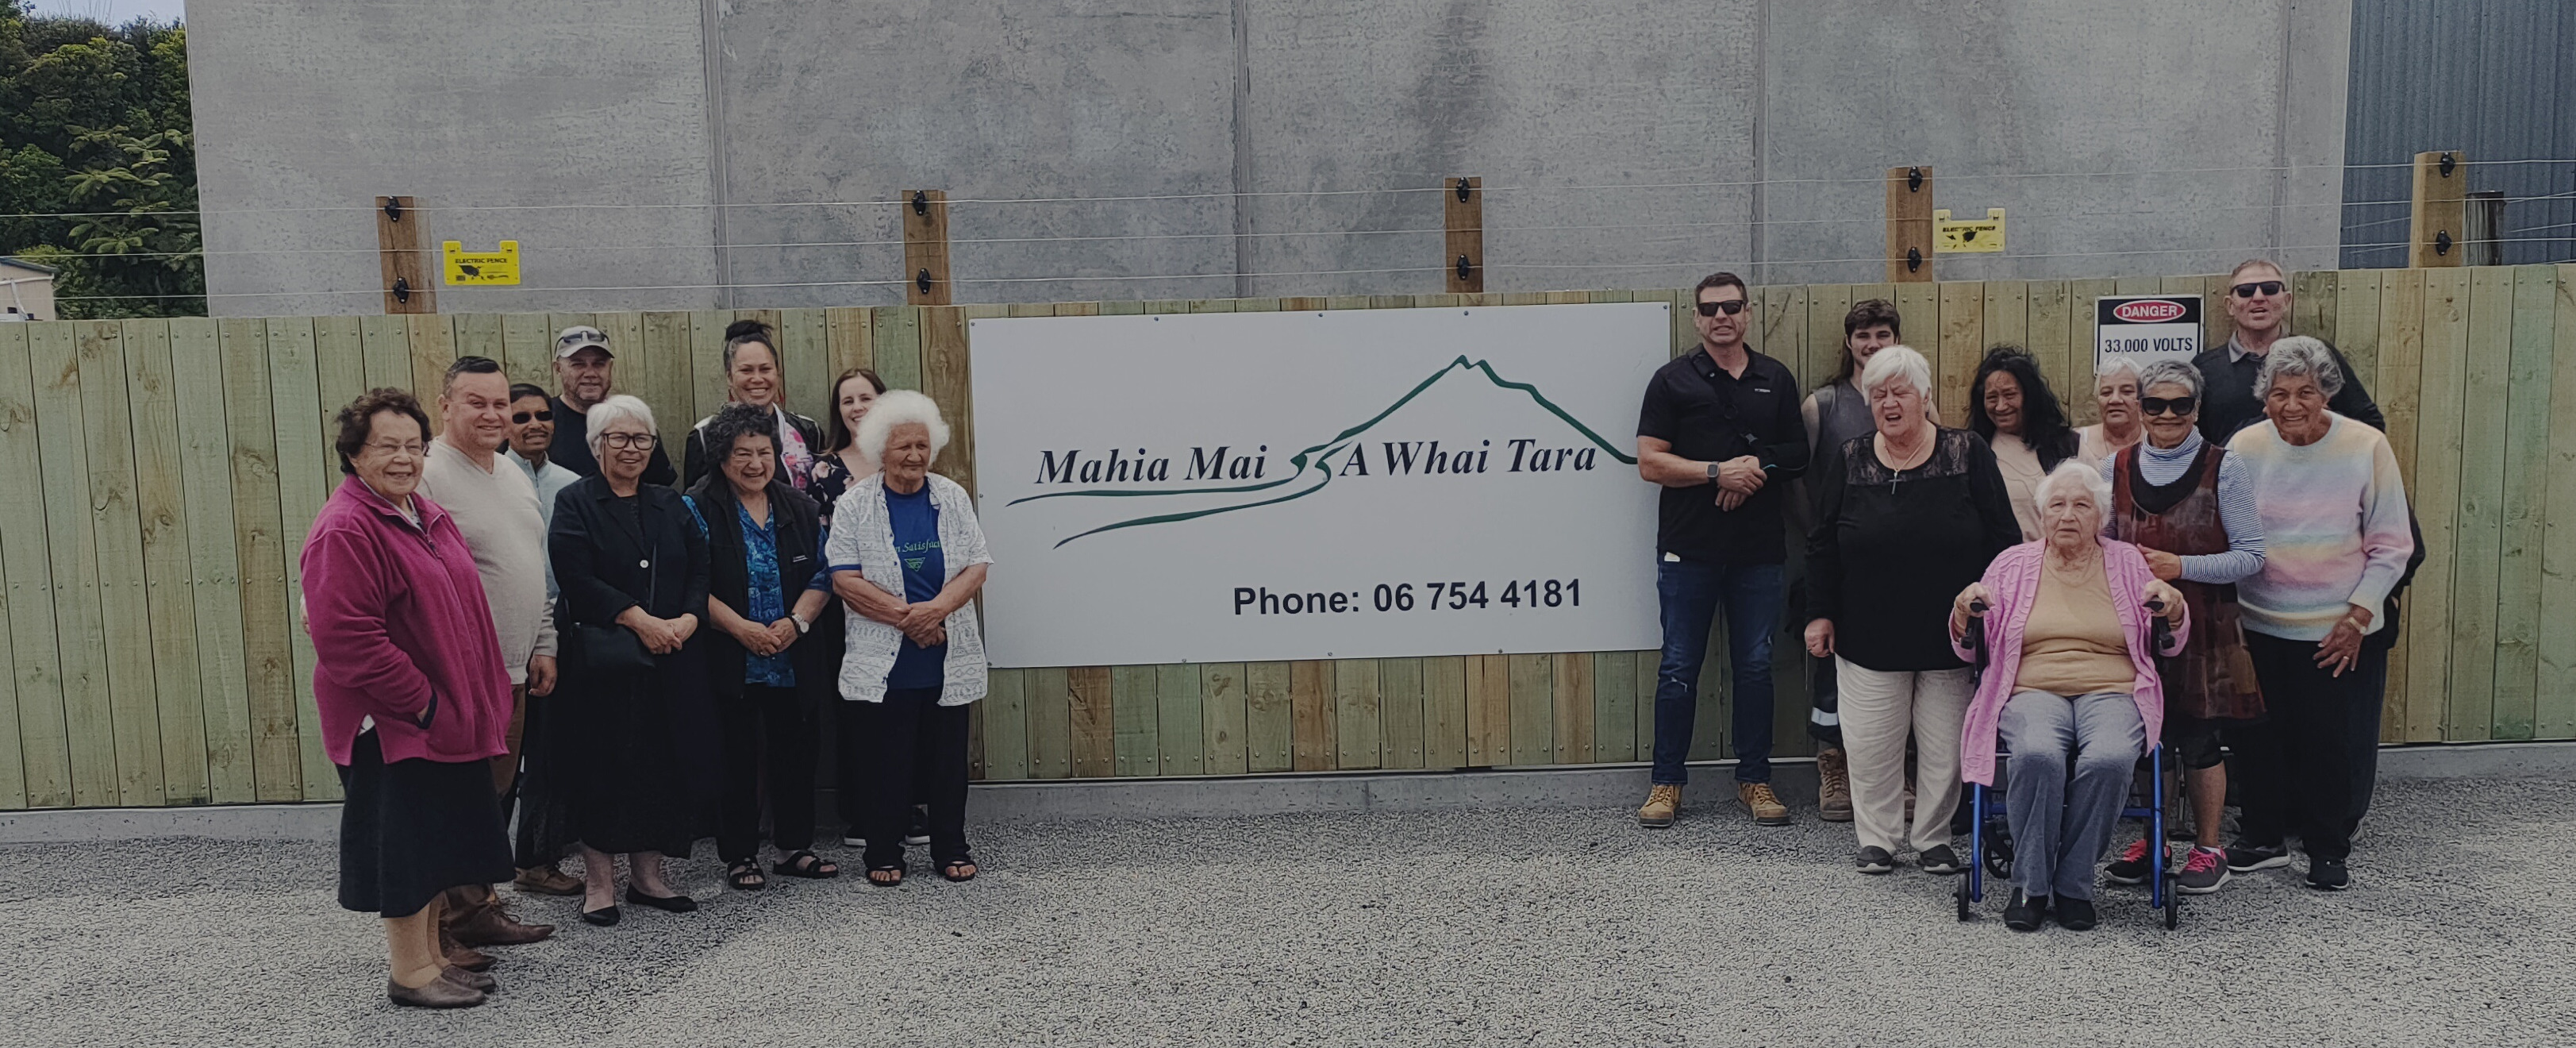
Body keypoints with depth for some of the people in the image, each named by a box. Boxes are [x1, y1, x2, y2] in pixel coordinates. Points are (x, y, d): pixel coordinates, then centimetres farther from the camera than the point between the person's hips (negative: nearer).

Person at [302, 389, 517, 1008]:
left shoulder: (428, 516, 12)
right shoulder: (345, 530, -17)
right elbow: (346, 637, -24)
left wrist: (479, 698, 15)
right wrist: (420, 701, -20)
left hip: (446, 717, 9)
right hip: (389, 723, -9)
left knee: (441, 841, 16)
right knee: (404, 845, 1)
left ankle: (433, 957, 28)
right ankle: (410, 973, 13)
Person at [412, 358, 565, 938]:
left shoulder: (515, 477, 16)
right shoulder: (427, 477, -12)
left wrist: (543, 646, 18)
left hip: (513, 671, 8)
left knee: (497, 794, 15)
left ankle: (480, 900, 26)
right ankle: (460, 918, 8)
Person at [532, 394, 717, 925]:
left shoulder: (671, 505, 15)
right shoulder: (575, 503, 0)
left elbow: (700, 569, 7)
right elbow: (577, 579, -12)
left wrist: (688, 619, -11)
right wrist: (640, 620, -17)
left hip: (672, 659, 4)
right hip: (602, 657, -4)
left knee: (664, 762, 6)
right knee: (602, 762, -1)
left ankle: (647, 875, 17)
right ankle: (599, 882, 10)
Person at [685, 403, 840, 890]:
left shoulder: (800, 508, 9)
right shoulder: (699, 510, -4)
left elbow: (823, 574, 7)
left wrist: (797, 621, -9)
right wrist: (743, 629, -17)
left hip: (796, 662, 4)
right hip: (730, 663, -4)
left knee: (796, 753, 10)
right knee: (737, 758, 4)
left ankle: (796, 847, 23)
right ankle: (739, 856, 15)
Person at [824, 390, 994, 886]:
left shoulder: (953, 498, 5)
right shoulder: (856, 503, -2)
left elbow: (976, 568, -1)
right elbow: (845, 580, -9)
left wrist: (935, 610, -18)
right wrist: (907, 617, -16)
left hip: (950, 657, 2)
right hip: (885, 660, -2)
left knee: (949, 755, 9)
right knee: (887, 758, 5)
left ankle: (951, 849, 23)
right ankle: (884, 854, 19)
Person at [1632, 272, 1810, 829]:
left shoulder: (1777, 380, 11)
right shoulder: (1674, 380, 2)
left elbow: (1798, 455, 13)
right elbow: (1650, 463, -5)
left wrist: (1759, 464, -7)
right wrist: (1718, 472, -15)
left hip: (1759, 550, 3)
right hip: (1688, 549, -2)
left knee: (1755, 666, 8)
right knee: (1680, 667, 3)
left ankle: (1754, 779, 19)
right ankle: (1666, 782, 11)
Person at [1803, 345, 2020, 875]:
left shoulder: (1968, 454, 0)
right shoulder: (1849, 461, 4)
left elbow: (2002, 539, 2)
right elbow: (1823, 545, 8)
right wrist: (1820, 613, 4)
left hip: (1950, 634, -1)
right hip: (1869, 637, 1)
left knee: (1945, 746, 6)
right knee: (1869, 744, 3)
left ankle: (1933, 838, 23)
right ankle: (1877, 838, 18)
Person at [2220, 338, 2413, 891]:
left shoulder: (2366, 447, -7)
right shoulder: (2244, 446, -3)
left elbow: (2391, 545, -2)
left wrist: (2357, 617, -8)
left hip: (2340, 632, -2)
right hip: (2259, 625, 2)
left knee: (2333, 743, 4)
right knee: (2261, 737, 10)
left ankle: (2329, 849, 21)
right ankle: (2262, 838, 27)